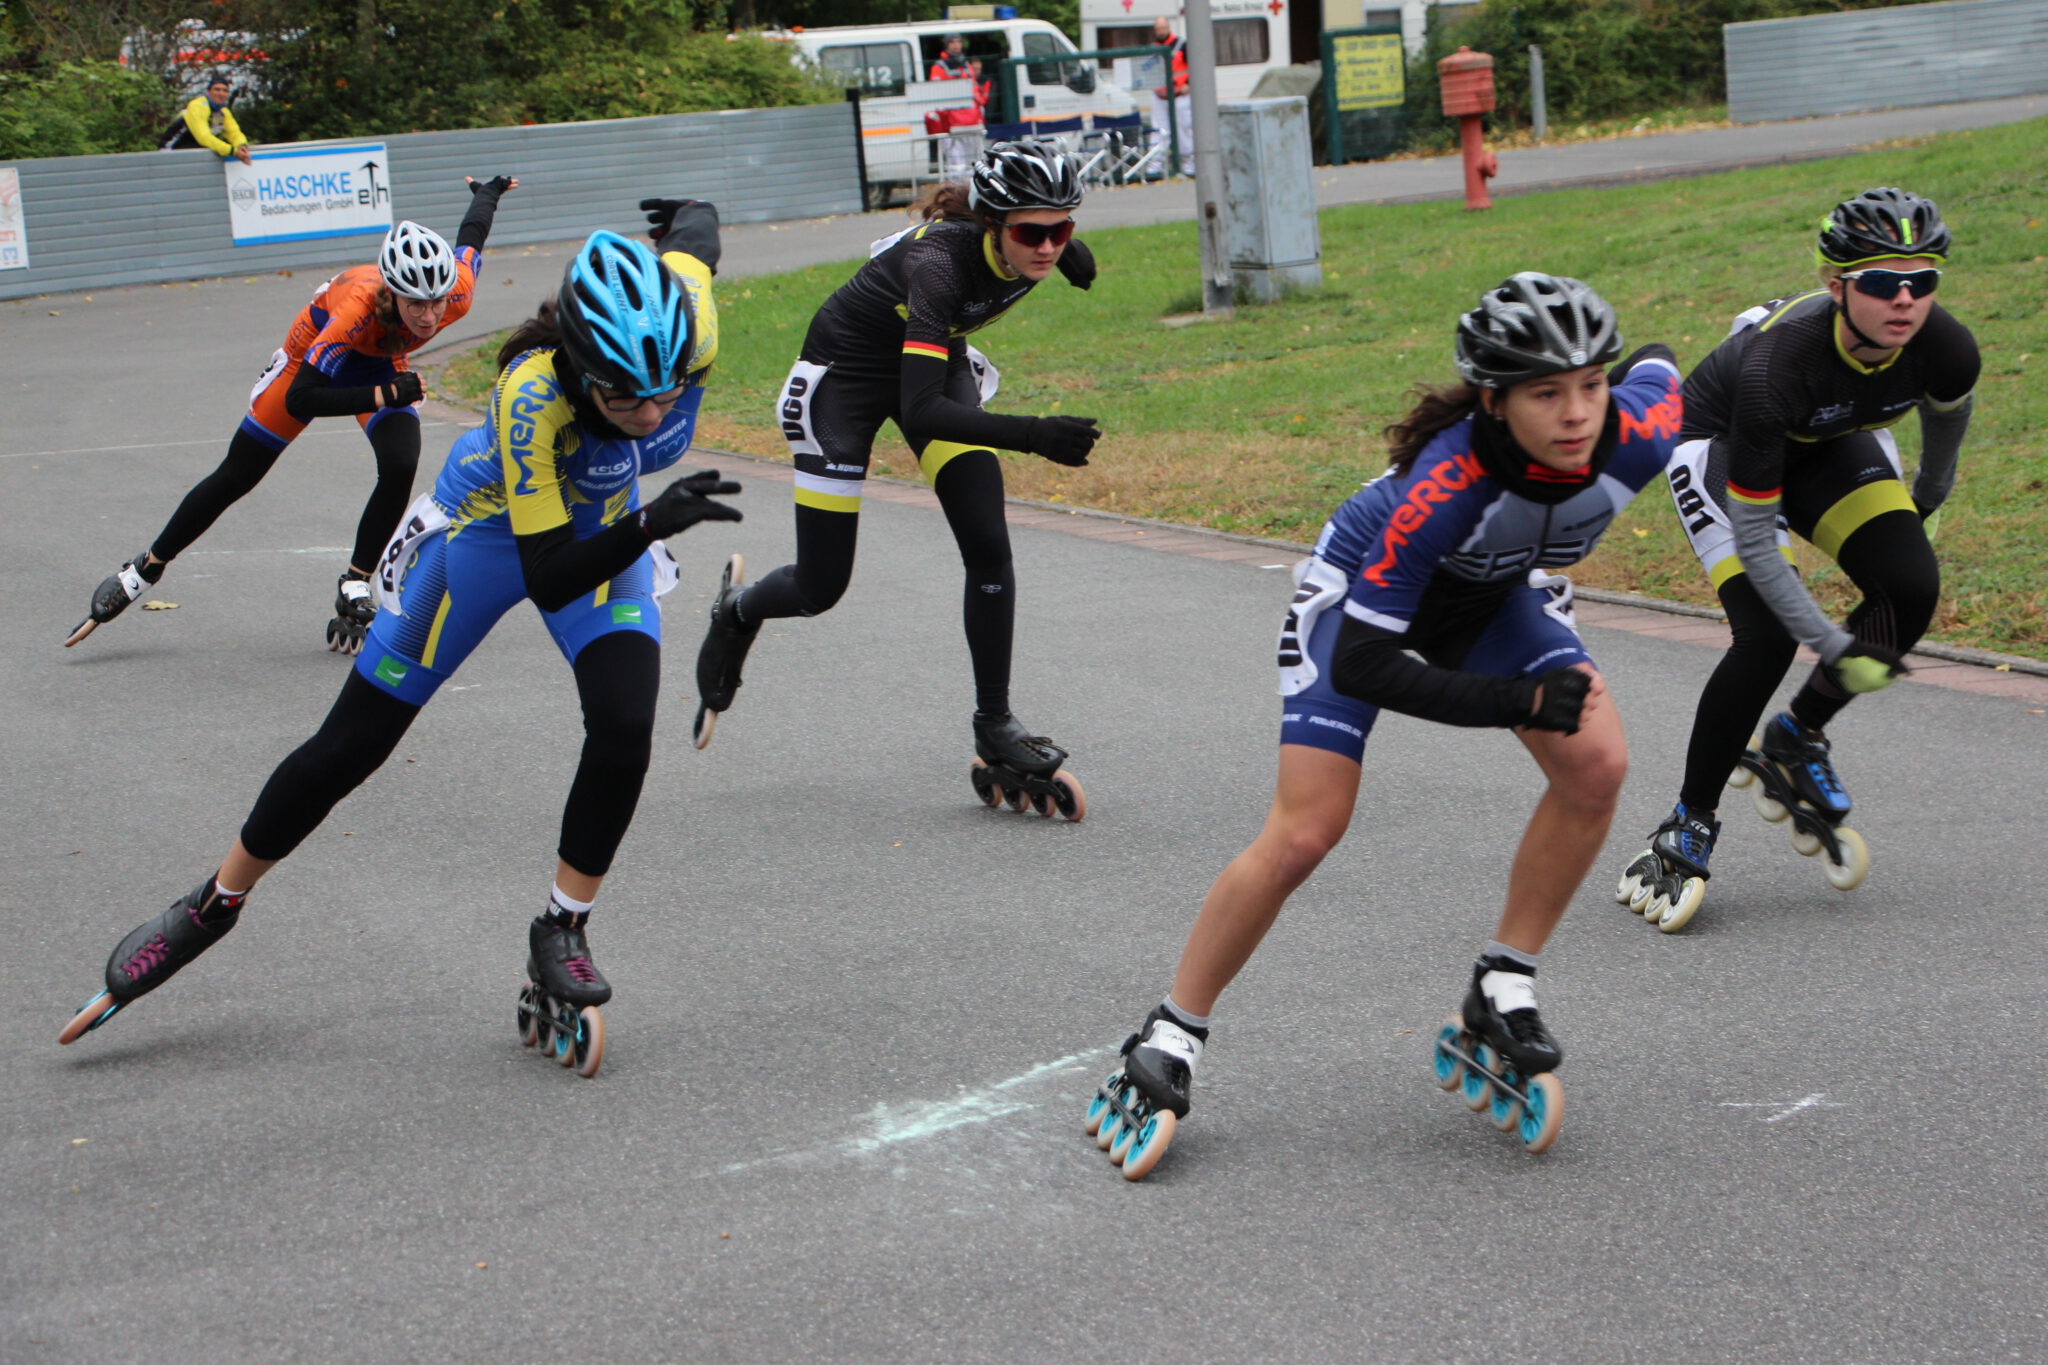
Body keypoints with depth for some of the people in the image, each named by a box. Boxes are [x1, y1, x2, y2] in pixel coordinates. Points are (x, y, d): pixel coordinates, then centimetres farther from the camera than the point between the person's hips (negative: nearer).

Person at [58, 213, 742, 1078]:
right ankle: (213, 907, 26)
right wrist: (651, 526, -55)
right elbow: (550, 581, -40)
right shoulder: (532, 398, -43)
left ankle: (562, 934, 0)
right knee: (348, 748, 4)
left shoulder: (687, 319, -33)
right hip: (488, 528, -3)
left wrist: (682, 218, 16)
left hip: (605, 525, 3)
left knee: (624, 728, -21)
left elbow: (696, 226, -7)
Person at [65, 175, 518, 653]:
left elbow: (471, 236, -9)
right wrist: (383, 397, -48)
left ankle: (353, 594, -4)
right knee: (235, 477, 6)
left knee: (400, 468, -21)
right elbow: (300, 400, -42)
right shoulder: (360, 308, -46)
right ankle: (146, 568, 25)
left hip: (380, 363, 3)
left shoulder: (458, 293, -34)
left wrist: (488, 193, 12)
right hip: (315, 352, -3)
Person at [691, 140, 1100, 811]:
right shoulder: (938, 261, -40)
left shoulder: (1027, 248, -22)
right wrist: (1032, 435, -54)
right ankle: (737, 613, 36)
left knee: (989, 548, -11)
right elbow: (921, 411, -46)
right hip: (846, 371, -5)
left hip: (936, 360, 6)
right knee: (820, 589, 2)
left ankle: (994, 724, 0)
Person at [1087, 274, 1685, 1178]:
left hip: (1493, 592, 5)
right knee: (1306, 831, -14)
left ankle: (1502, 991, -2)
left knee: (1596, 764, -19)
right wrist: (1515, 703, -43)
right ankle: (1169, 1041, 2)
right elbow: (1359, 665, -39)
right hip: (1362, 591, -4)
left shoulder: (1635, 436, -31)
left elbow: (1658, 368, -3)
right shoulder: (1444, 485, -43)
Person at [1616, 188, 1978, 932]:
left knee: (1912, 589, -19)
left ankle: (1795, 739, 6)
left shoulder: (1946, 349, -29)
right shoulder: (1776, 364, -41)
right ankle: (1687, 828, -4)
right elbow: (1754, 542, -32)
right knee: (1766, 637, -23)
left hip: (1830, 444, 5)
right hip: (1718, 443, -5)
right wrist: (1835, 649, -30)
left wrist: (1929, 495, 18)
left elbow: (1946, 414, 1)